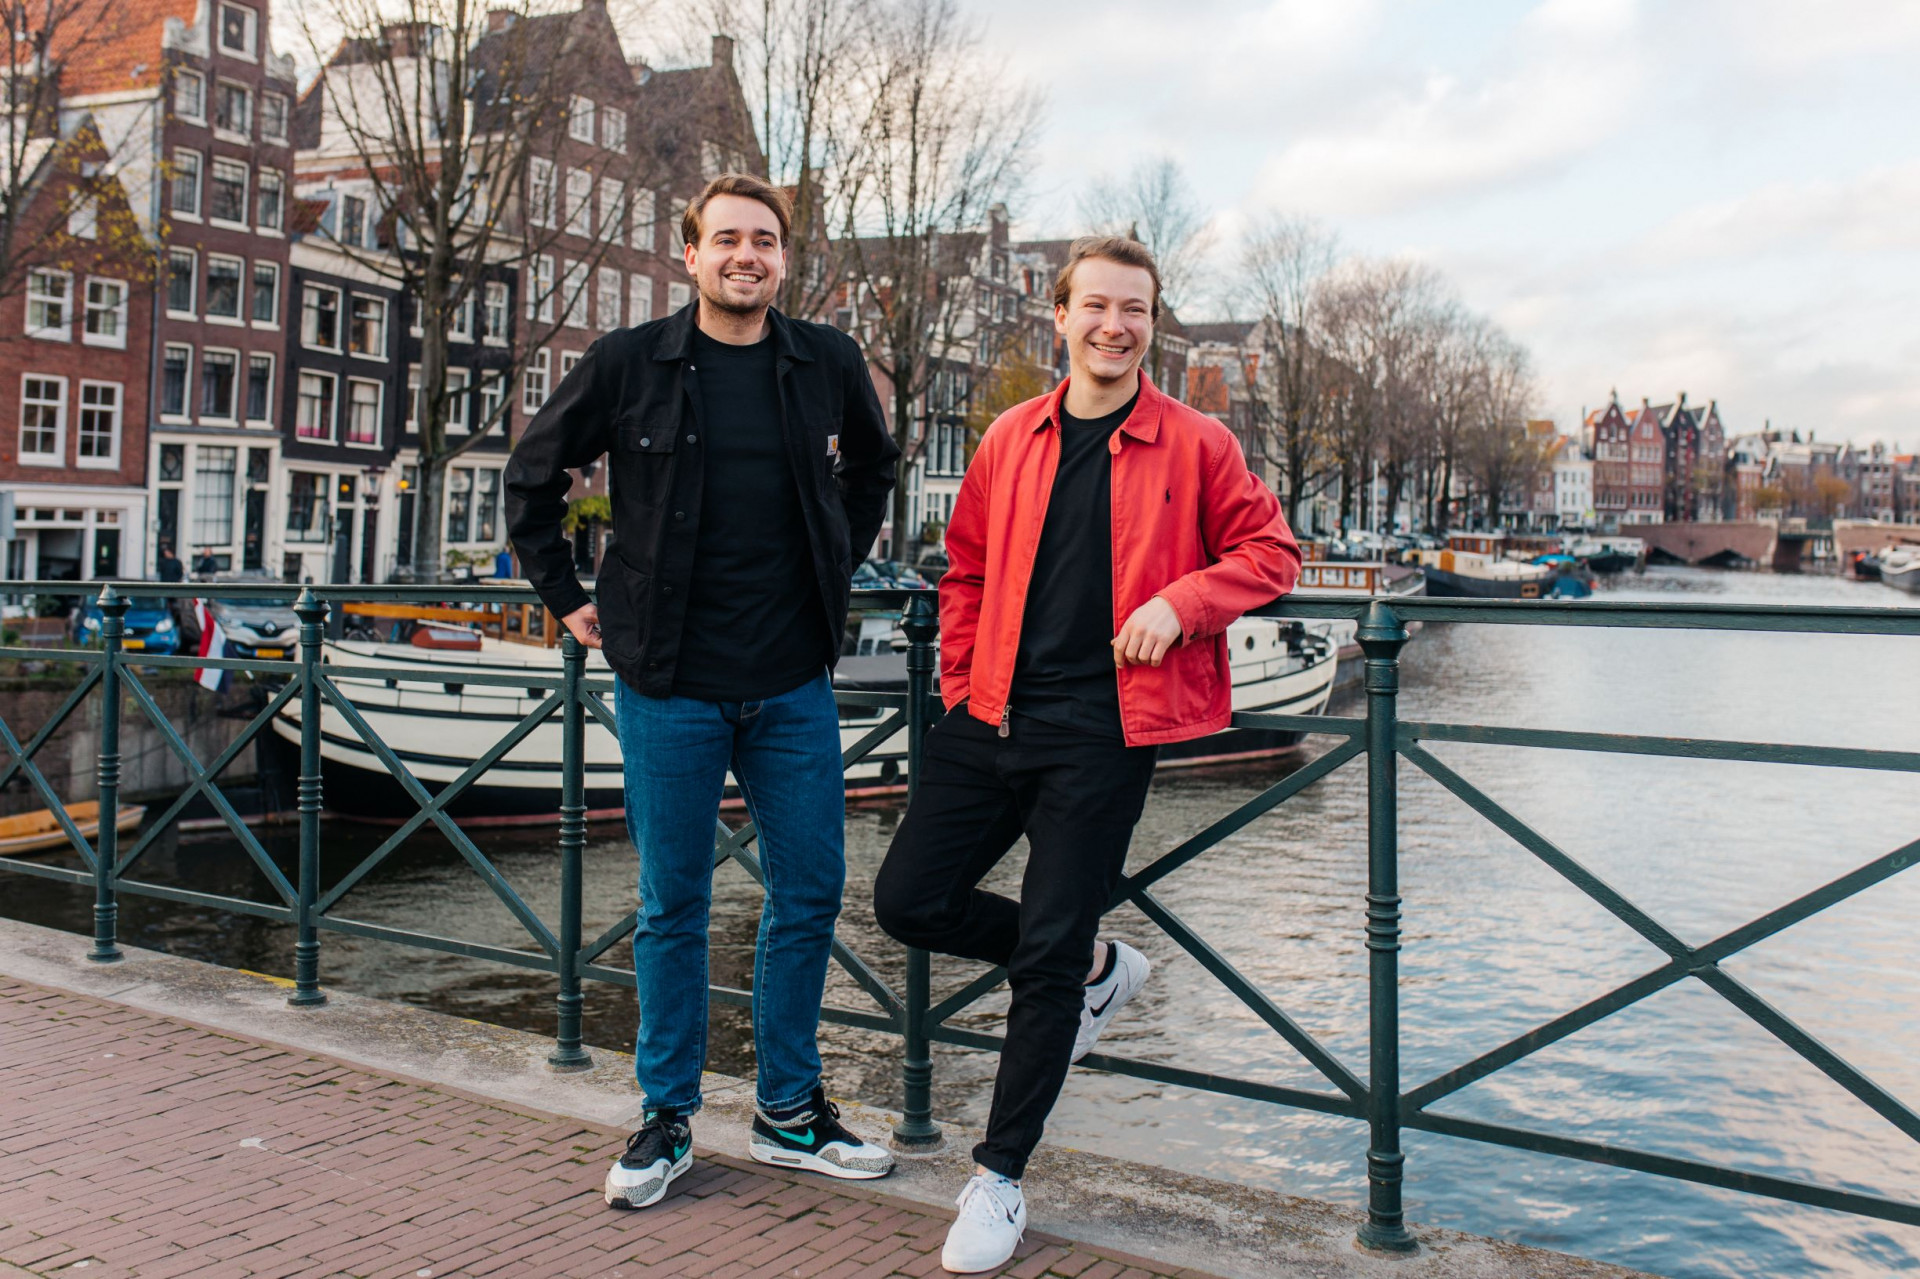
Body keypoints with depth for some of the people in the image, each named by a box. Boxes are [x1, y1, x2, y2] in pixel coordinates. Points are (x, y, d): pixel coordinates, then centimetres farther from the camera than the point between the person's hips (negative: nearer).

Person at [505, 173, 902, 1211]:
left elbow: (872, 471, 23)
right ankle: (667, 1119, 21)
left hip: (793, 683, 2)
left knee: (810, 892, 6)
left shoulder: (829, 365, 4)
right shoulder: (627, 364, -2)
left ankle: (788, 1112, 23)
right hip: (670, 684, -2)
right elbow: (533, 478, 10)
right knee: (672, 905, 6)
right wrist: (568, 600, 7)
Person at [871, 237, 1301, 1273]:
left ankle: (999, 1180, 18)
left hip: (1102, 732, -4)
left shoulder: (1195, 445, 0)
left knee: (1045, 960, -1)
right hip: (994, 720, 4)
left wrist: (1179, 602, -12)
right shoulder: (1012, 440, 9)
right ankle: (1097, 969, 27)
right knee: (910, 900, 2)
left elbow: (1271, 550, 5)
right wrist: (963, 683, 9)